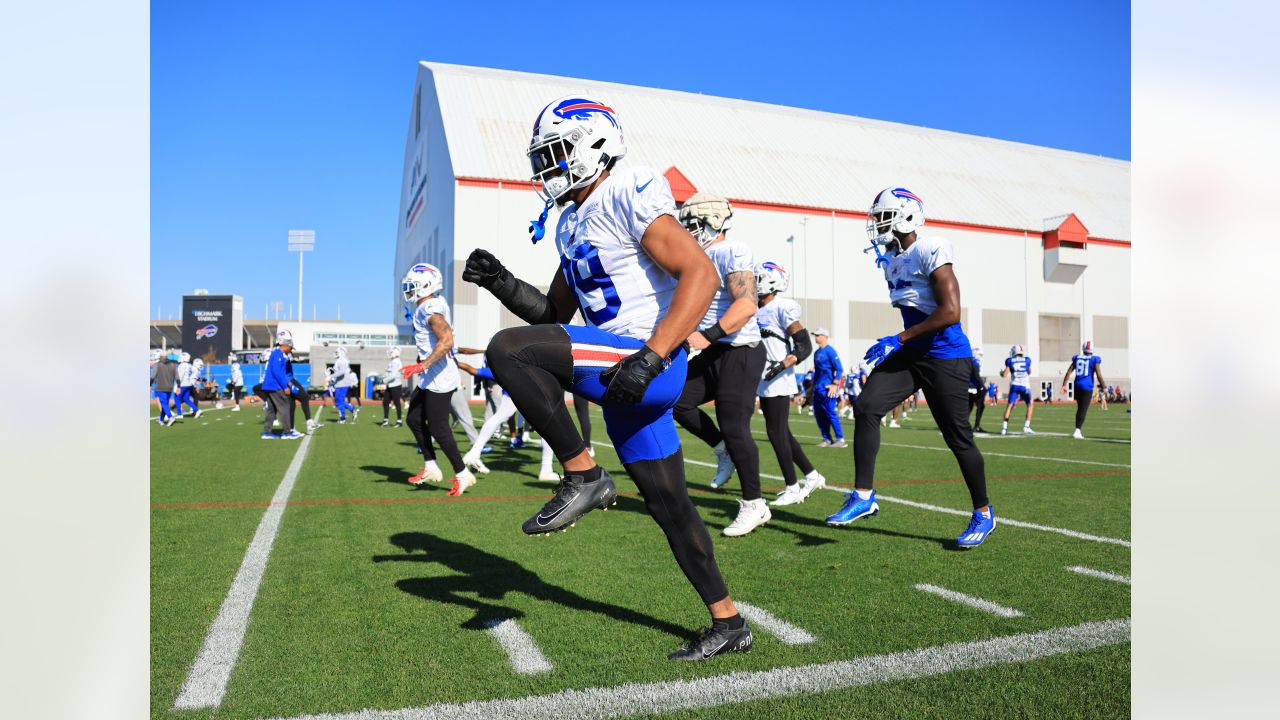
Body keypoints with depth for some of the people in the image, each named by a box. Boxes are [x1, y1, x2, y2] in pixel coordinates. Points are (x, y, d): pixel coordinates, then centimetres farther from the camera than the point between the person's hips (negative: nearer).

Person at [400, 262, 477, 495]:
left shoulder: (430, 309, -19)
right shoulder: (429, 306, 11)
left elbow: (446, 340, -29)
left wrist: (422, 366, -31)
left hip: (439, 379, -10)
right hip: (430, 379, 10)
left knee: (438, 428, -4)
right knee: (414, 419, 15)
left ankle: (462, 475, 7)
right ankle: (431, 468, 23)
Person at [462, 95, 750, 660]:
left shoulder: (629, 197, -9)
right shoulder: (572, 225, 19)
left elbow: (701, 275, -20)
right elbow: (555, 314, 24)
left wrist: (650, 357, -28)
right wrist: (501, 283, 8)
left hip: (652, 367, -10)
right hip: (622, 378, 10)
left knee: (509, 351, -21)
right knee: (669, 506, 13)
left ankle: (584, 477, -10)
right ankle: (729, 624, 27)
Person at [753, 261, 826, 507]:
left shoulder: (782, 308, -12)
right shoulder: (756, 311, 12)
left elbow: (805, 346, -14)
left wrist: (782, 364, -25)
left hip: (778, 381, -9)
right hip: (764, 382, 9)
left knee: (776, 432, -5)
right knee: (782, 433, 13)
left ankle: (792, 488, 4)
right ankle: (812, 475, 25)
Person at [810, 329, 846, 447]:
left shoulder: (829, 351, -9)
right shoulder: (817, 352, 16)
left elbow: (839, 369, -14)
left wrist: (835, 385, -20)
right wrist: (813, 386, 21)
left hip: (827, 388, -9)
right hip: (818, 388, 9)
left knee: (830, 413, -8)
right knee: (818, 414, 8)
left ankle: (840, 440, -3)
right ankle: (827, 439, 15)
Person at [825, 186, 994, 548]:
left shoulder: (931, 252, -16)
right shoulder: (891, 260, 10)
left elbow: (951, 312, -22)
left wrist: (898, 340, -22)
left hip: (945, 357, -8)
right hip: (911, 354, 8)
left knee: (958, 437, 2)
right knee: (866, 407, -8)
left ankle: (984, 513, 22)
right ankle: (863, 496, -2)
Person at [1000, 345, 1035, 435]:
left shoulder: (1010, 361, 1)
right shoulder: (1027, 360, 5)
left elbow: (1005, 374, 1)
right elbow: (1029, 372, 20)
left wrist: (1001, 373, 22)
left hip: (1014, 385, 1)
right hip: (1025, 385, 0)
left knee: (1010, 405, 8)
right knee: (1030, 404, 14)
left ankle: (1004, 428, 0)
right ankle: (1026, 427, 4)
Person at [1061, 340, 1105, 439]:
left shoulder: (1077, 358, 8)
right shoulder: (1094, 360, -4)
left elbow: (1069, 372, 5)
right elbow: (1099, 375, -6)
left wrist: (1064, 385, 8)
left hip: (1077, 386, 4)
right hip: (1087, 387, -4)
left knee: (1080, 408, 17)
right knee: (1083, 410, -3)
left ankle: (1078, 430, 19)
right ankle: (1077, 431, -11)